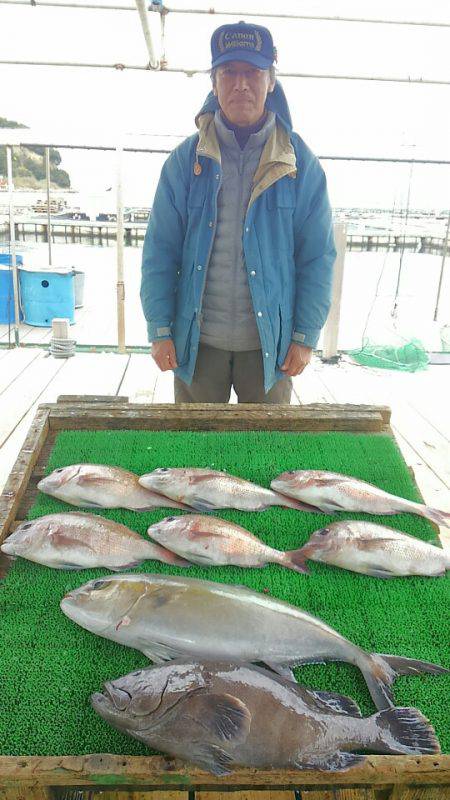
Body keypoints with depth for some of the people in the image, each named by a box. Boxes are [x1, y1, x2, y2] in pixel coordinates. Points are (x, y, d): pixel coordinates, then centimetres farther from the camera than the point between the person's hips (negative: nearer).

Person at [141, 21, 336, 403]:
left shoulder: (300, 163, 1)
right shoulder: (186, 160, 1)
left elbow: (318, 256, 0)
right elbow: (160, 252, 0)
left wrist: (306, 337, -5)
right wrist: (160, 330, -5)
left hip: (270, 343, 0)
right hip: (197, 340, 1)